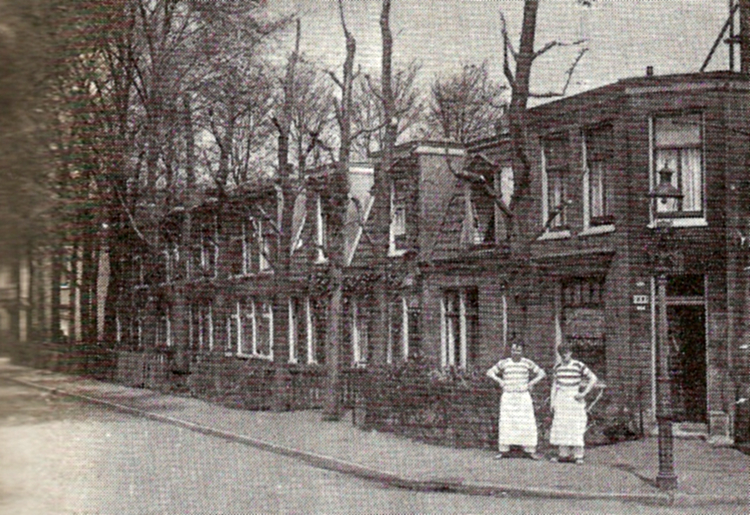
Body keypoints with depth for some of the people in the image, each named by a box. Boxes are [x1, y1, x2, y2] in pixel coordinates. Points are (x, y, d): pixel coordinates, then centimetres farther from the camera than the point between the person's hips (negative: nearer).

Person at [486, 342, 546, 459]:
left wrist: (531, 383, -4)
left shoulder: (528, 363, 3)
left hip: (523, 397, 0)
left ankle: (531, 451, 0)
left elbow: (541, 373, 7)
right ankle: (503, 451, 4)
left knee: (527, 422, -5)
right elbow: (490, 372, 10)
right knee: (505, 422, -2)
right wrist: (499, 380, -4)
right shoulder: (503, 363, 4)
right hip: (508, 396, 0)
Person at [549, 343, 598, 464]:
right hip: (561, 399, 4)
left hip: (574, 399, -4)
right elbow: (555, 384, 15)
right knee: (561, 426, 2)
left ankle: (578, 455, -2)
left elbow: (593, 379, -3)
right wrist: (552, 401, 10)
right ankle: (563, 454, 8)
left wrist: (584, 393, -8)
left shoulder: (579, 366, -5)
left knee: (576, 427, -6)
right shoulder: (558, 367, 9)